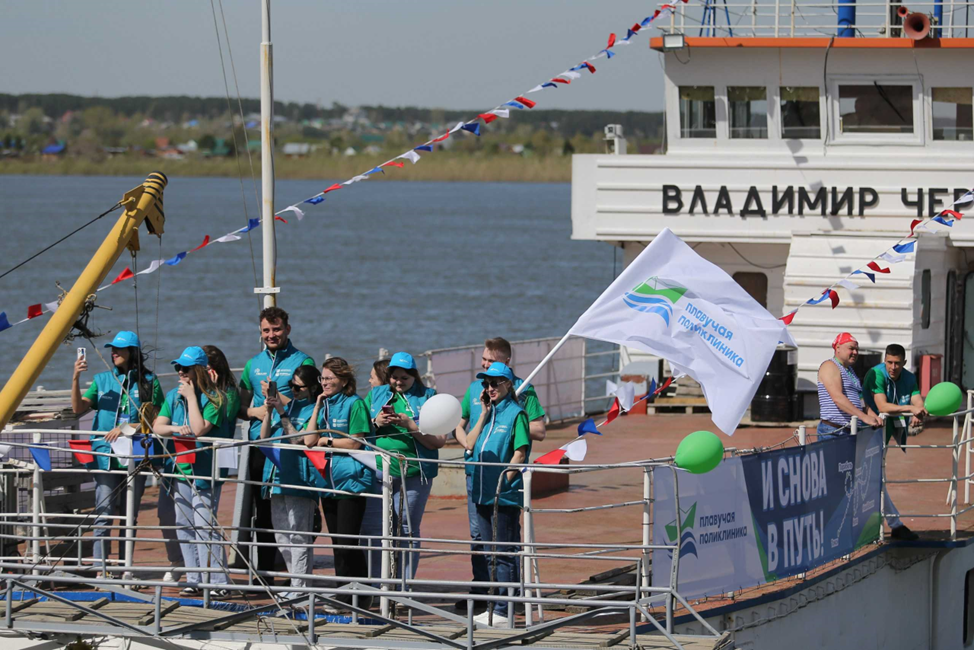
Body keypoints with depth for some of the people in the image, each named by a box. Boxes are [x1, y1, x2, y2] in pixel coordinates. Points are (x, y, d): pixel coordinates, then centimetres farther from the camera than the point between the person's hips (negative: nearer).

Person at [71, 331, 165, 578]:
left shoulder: (148, 382, 5)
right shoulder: (102, 380, 11)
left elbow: (154, 420, 2)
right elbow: (79, 408, 3)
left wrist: (127, 428, -11)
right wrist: (76, 379, -10)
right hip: (105, 454, 0)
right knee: (104, 514, -7)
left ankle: (126, 569, 11)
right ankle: (100, 569, -9)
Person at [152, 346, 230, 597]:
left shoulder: (213, 398, -8)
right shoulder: (173, 396, 12)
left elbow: (199, 429, -18)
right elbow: (157, 426, 6)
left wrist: (191, 397, -14)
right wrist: (176, 429, -14)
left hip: (203, 470, -7)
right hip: (179, 468, 7)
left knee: (204, 525, -12)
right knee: (184, 526, 7)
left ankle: (219, 582, -10)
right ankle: (194, 580, 13)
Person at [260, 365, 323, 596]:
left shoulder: (314, 410, -5)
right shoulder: (284, 405, 16)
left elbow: (298, 440, -13)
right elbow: (264, 437, 12)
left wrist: (282, 413, -13)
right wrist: (269, 410, -1)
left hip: (300, 478, -8)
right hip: (277, 476, 8)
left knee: (298, 536, -8)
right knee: (282, 537, 11)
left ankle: (300, 588, -7)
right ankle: (298, 581, 19)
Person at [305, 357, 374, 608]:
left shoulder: (355, 404, -4)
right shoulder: (325, 404, 15)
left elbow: (355, 442, -10)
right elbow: (309, 440, 5)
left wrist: (327, 441, 0)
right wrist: (317, 406, 2)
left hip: (351, 480, -7)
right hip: (329, 480, 7)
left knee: (347, 543, -11)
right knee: (337, 543, 9)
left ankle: (360, 596, -4)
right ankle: (343, 597, 13)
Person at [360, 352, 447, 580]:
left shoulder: (428, 397, 6)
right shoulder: (375, 395, 17)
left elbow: (439, 441, -1)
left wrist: (410, 425, -12)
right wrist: (376, 423, -3)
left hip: (413, 474, -2)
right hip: (377, 472, 2)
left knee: (407, 531, 1)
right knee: (371, 529, -3)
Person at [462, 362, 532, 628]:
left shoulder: (516, 413, -7)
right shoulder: (489, 411, 15)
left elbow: (520, 454, -12)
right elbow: (470, 444, 8)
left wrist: (503, 484, -16)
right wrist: (484, 413, 2)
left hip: (505, 496, -8)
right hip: (483, 493, 8)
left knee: (504, 554, -6)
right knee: (491, 554, 12)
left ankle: (504, 612, -5)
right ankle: (495, 608, 18)